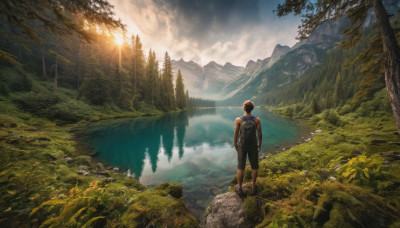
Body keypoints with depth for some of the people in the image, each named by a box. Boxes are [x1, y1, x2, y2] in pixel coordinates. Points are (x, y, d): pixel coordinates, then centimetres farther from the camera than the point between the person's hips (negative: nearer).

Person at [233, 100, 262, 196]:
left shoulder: (238, 120, -19)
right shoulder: (257, 120, -14)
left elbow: (236, 134, -13)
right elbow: (260, 134, -7)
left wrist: (235, 145, 3)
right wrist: (260, 145, 8)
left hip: (242, 146, -1)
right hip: (253, 146, 1)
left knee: (240, 167, 12)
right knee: (254, 167, 19)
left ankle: (239, 188, 24)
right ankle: (253, 187, 32)